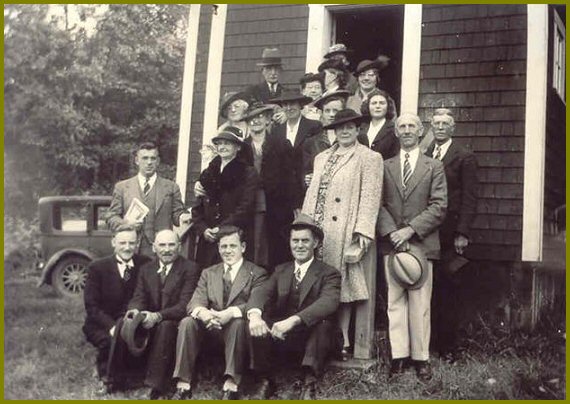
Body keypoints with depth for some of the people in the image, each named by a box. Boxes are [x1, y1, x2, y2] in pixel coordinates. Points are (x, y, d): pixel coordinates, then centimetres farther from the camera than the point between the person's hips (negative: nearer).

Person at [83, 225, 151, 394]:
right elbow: (91, 306, -7)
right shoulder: (97, 267, -3)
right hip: (101, 325, -2)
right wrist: (112, 326, -22)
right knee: (112, 340, -32)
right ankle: (109, 378, -1)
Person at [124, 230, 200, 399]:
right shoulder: (146, 269, 15)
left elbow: (185, 304, -12)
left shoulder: (190, 269, -2)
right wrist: (135, 310, -20)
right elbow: (139, 297, 7)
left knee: (165, 326, -36)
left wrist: (157, 316, -28)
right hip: (150, 322, 4)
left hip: (176, 323, -4)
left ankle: (156, 385, -35)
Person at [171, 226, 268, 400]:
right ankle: (183, 386, -25)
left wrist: (231, 312, -33)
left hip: (235, 326, -3)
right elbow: (195, 302, 3)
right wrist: (201, 311, -24)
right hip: (209, 326, 3)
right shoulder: (208, 273, 17)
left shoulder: (257, 274, 5)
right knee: (187, 322, -24)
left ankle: (231, 387, -38)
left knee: (238, 323, -35)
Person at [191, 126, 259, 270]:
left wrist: (222, 228, -13)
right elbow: (197, 208, 14)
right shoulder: (208, 173, 17)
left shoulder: (248, 173, 2)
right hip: (207, 243, 4)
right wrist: (203, 229, -3)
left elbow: (245, 209, -8)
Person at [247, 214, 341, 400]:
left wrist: (294, 320, -38)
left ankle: (309, 384, -25)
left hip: (312, 338, -3)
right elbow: (263, 294, -4)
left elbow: (329, 302, -22)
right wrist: (255, 314, -29)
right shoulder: (281, 271, 14)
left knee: (323, 322, -33)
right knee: (256, 324, -21)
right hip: (282, 338, 4)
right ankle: (265, 382, -11)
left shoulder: (328, 273, -1)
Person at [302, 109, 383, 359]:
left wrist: (363, 232, -15)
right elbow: (312, 193, 18)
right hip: (318, 230, 5)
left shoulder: (369, 159, 1)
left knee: (343, 286, -2)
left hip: (345, 233, -5)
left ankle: (343, 341, 5)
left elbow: (370, 197, -6)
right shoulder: (321, 158, 20)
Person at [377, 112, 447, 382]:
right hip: (392, 243, 2)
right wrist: (392, 232, -10)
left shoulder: (434, 167, 7)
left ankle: (421, 357, 9)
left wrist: (411, 229, -12)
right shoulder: (385, 166, 12)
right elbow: (379, 204, 5)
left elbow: (439, 207, -1)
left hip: (421, 243, -1)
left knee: (420, 303, 0)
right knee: (395, 302, 3)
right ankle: (399, 355, 10)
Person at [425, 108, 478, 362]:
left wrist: (462, 233, -11)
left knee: (448, 291, 0)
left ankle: (447, 347, 8)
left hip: (449, 235, -3)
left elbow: (469, 199, -4)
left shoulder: (464, 158, 2)